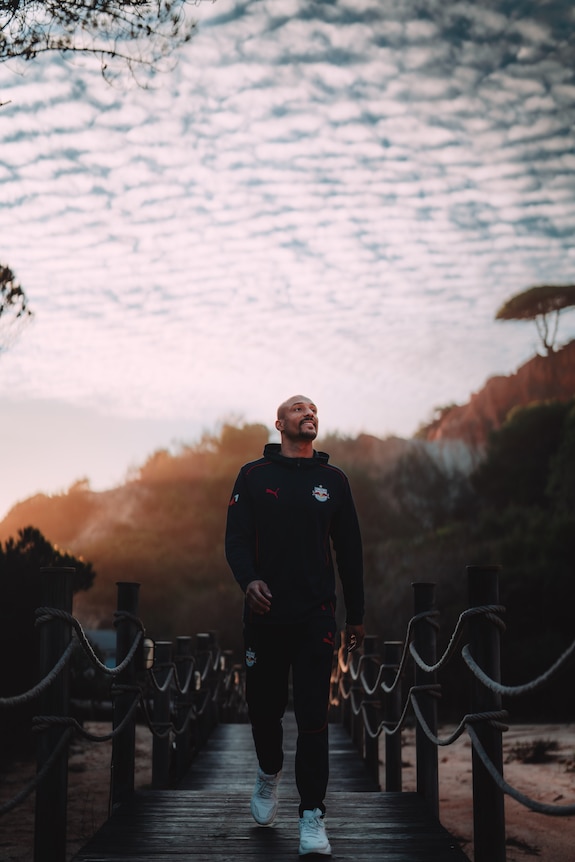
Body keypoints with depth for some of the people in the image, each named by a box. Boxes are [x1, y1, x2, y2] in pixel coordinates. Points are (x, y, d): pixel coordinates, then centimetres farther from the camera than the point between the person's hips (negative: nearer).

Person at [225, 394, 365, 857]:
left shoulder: (333, 479, 9)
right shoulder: (253, 476, 6)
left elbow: (350, 549, 12)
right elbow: (236, 537, 0)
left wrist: (357, 614, 11)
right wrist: (249, 580, -20)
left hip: (316, 615, 0)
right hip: (264, 612, 0)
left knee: (313, 715, -6)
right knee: (264, 705, 9)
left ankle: (312, 816, 0)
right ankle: (270, 772, 39)